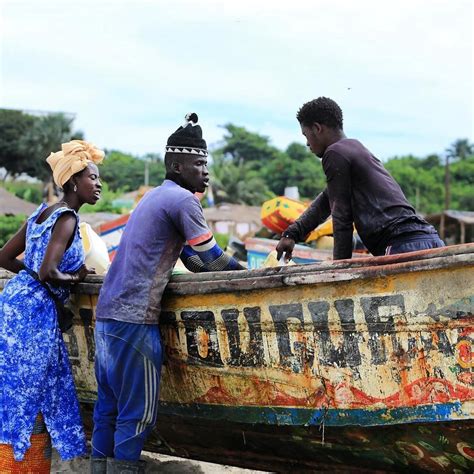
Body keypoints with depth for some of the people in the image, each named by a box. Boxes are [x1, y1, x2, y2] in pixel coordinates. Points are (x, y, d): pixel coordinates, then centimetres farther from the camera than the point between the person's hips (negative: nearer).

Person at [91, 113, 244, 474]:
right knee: (139, 413, -4)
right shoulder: (183, 199, -8)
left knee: (110, 406, 13)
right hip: (135, 319, -10)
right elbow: (212, 259, -5)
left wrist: (232, 269, 18)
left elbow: (192, 259, 23)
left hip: (107, 313, 10)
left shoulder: (156, 197, 22)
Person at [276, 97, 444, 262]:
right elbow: (326, 202, 38)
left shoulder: (335, 153, -1)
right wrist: (292, 234, 35)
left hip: (403, 245, -10)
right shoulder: (357, 149, 29)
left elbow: (342, 217, -2)